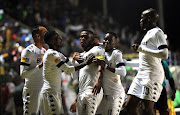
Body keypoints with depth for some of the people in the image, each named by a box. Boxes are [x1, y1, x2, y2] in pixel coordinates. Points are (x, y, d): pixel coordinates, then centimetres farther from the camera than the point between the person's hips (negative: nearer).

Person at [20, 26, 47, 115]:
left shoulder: (44, 51, 15)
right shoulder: (28, 51, -10)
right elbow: (23, 74, -16)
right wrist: (40, 66, -21)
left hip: (43, 90, 8)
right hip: (31, 90, -8)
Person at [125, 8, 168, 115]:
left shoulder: (157, 32, -7)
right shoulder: (148, 34, 23)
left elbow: (164, 55, -20)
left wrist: (141, 48, -18)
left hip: (152, 74, -10)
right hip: (142, 74, 10)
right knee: (130, 105, 6)